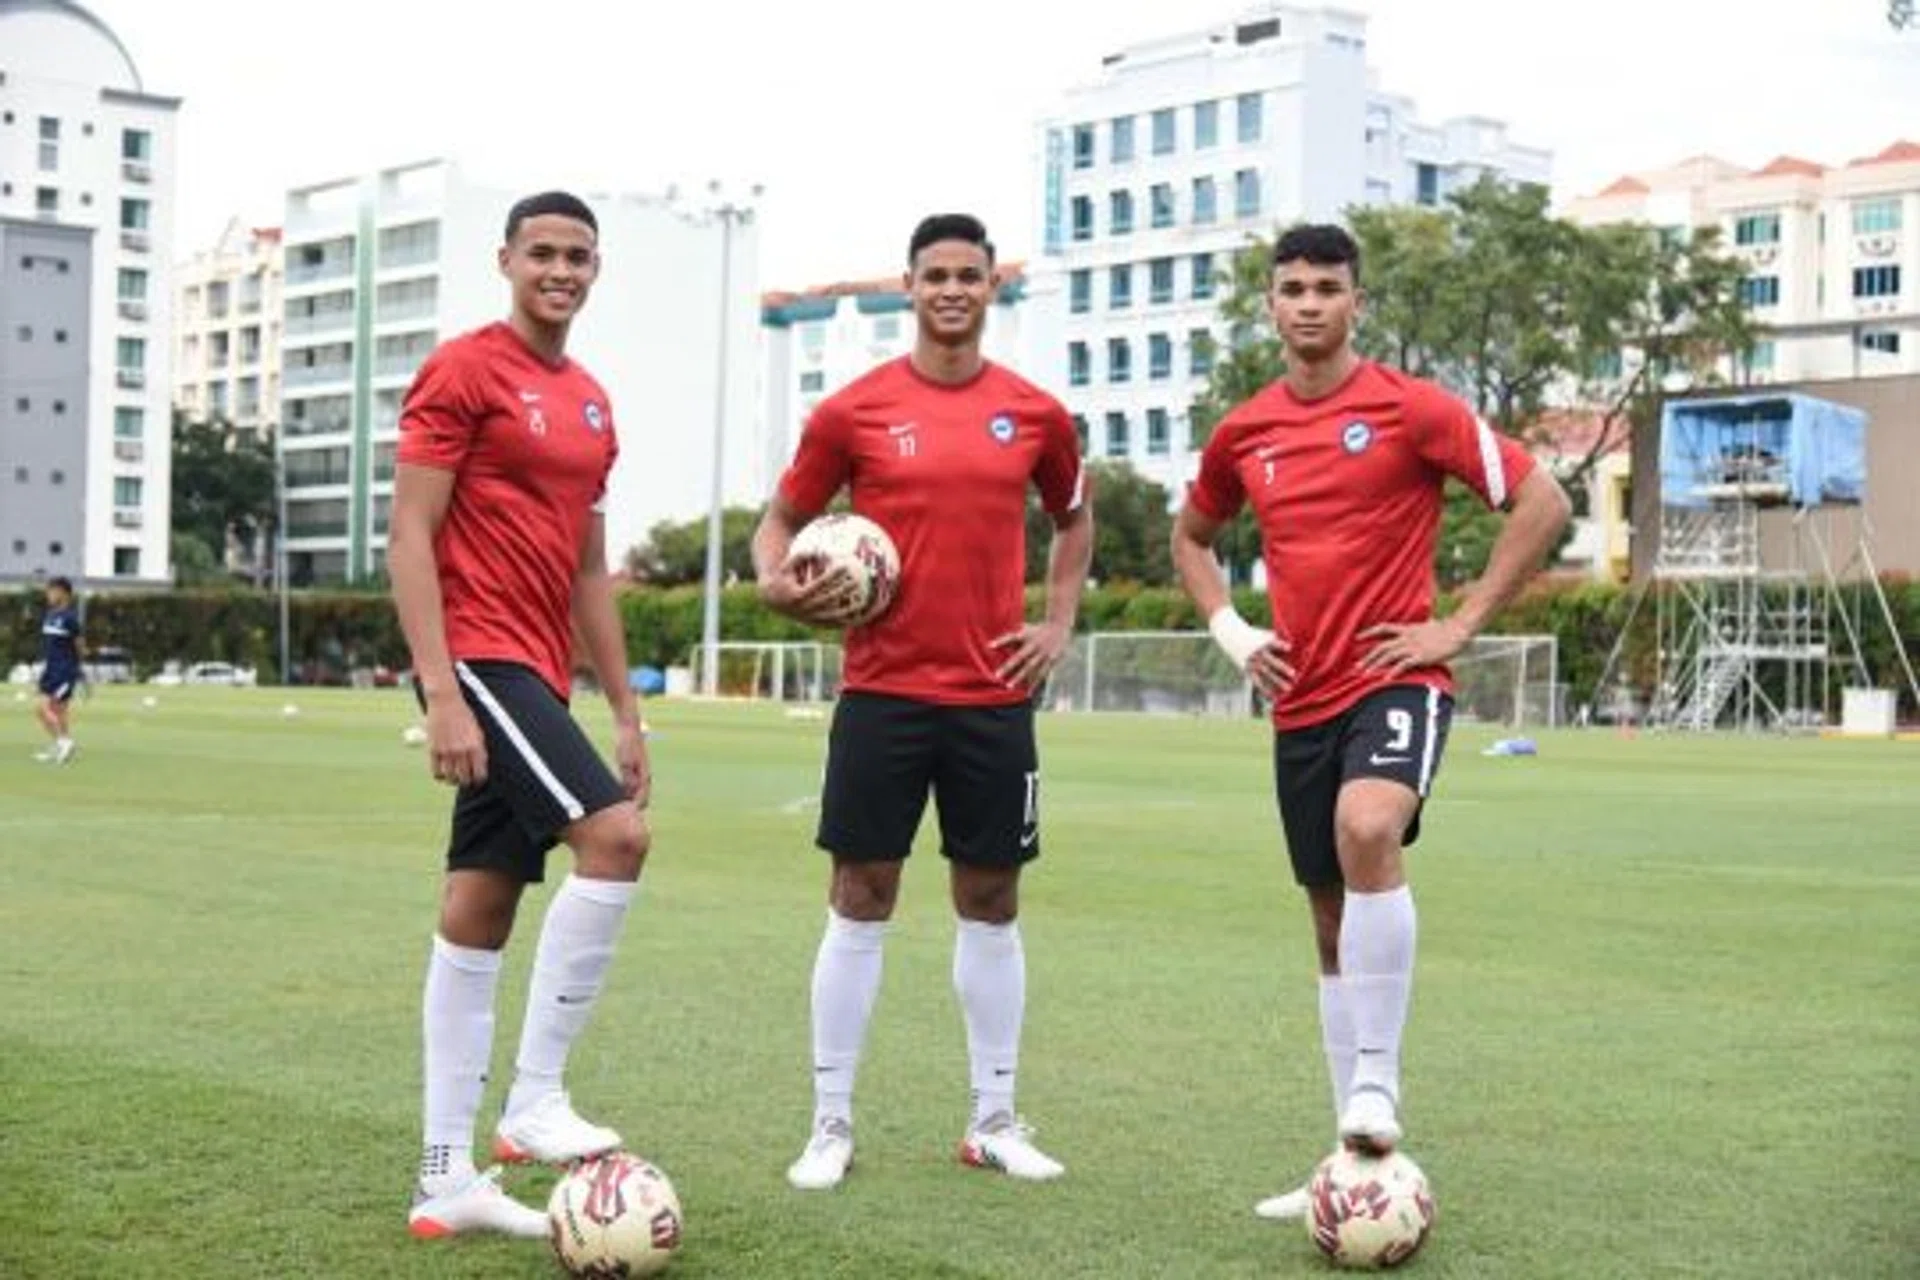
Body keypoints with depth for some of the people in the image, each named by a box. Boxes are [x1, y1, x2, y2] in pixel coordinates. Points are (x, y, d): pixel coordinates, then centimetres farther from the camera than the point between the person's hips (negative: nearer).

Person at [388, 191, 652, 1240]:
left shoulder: (590, 403, 17)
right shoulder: (463, 371, -6)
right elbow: (409, 536, -12)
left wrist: (624, 709, 19)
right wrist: (439, 692, -20)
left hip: (536, 676, 8)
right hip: (479, 657, -8)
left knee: (479, 911, 8)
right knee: (614, 834, -22)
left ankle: (447, 1181, 12)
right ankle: (534, 1101, -12)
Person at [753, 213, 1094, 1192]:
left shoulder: (1035, 414, 5)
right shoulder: (853, 411, -1)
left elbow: (1073, 516, 22)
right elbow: (782, 520, 8)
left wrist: (1058, 623, 10)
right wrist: (775, 581, -13)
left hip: (995, 696, 2)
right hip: (882, 692, -2)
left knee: (992, 900, 9)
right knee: (859, 899, 1)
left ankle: (995, 1120, 19)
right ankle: (831, 1123, 9)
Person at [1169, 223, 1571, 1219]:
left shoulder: (1411, 408, -6)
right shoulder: (1244, 433, 8)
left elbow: (1541, 501, -7)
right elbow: (1191, 537, 26)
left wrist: (1458, 625, -10)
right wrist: (1230, 633, 9)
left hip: (1395, 683, -5)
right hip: (1300, 701, 6)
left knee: (1368, 831, -35)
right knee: (1333, 922, 10)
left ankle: (1376, 1087, -24)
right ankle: (1358, 1157, 20)